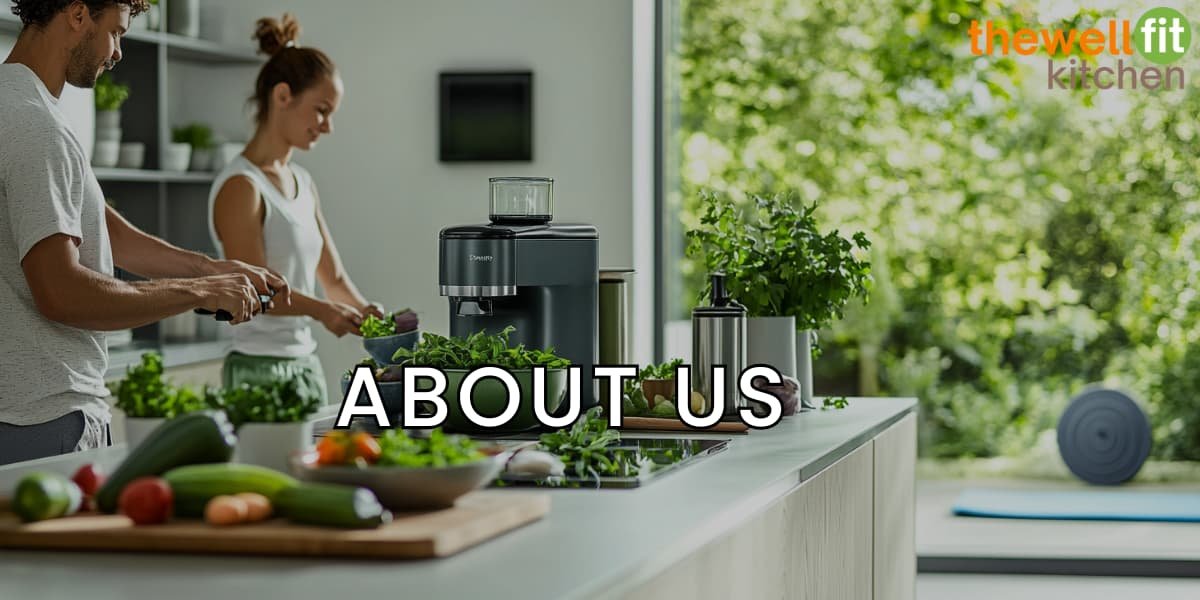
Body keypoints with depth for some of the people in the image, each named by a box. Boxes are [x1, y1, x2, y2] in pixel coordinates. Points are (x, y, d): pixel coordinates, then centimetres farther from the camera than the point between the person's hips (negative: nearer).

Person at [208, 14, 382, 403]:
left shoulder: (303, 183, 14)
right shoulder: (240, 187, -12)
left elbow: (332, 277, 15)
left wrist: (366, 314, -4)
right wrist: (320, 310, -34)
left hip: (306, 364, 8)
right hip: (260, 368, -8)